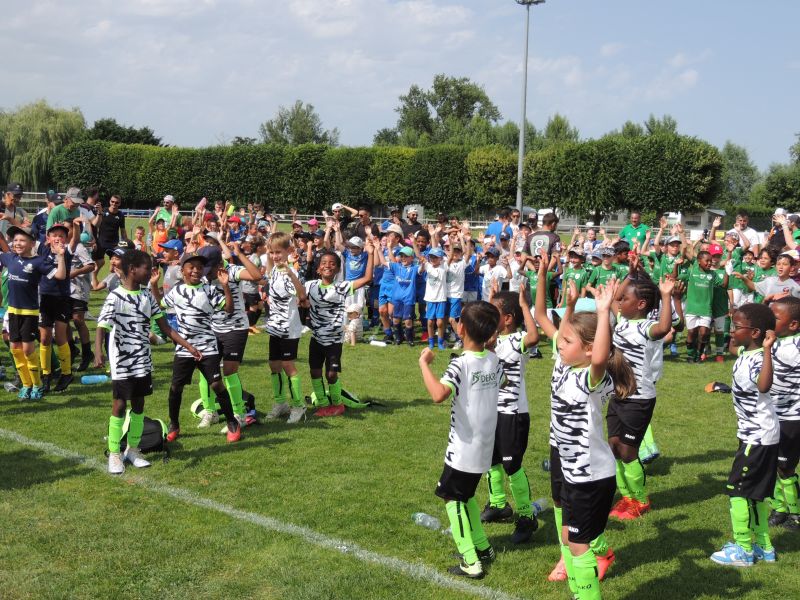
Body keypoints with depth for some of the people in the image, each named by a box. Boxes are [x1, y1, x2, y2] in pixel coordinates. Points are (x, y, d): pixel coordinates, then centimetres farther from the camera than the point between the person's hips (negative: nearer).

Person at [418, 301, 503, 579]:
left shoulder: (461, 363, -22)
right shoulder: (495, 360, -1)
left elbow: (438, 394, -39)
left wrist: (424, 363, -26)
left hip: (463, 449, -7)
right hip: (485, 447, 7)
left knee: (452, 497, 6)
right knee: (466, 494, 24)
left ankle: (471, 562, 2)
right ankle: (482, 548, 30)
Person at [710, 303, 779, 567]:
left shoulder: (757, 360, -26)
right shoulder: (745, 352, 2)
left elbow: (764, 385, -48)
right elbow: (733, 347, 28)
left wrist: (767, 350, -48)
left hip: (758, 438, -10)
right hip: (754, 434, 10)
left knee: (738, 489, -2)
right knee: (756, 492, 17)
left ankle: (743, 550, 7)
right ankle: (763, 546, 28)